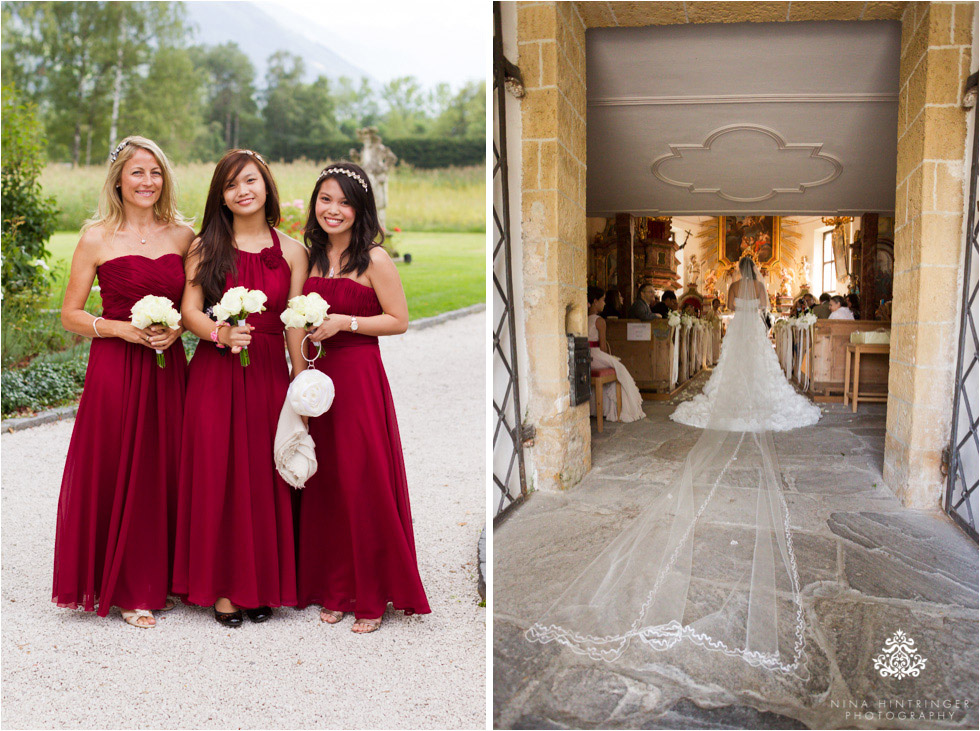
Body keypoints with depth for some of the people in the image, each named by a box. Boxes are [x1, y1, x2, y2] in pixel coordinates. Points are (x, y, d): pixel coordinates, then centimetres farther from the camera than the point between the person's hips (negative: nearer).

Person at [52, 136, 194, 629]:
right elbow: (70, 315, 1)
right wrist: (122, 329, -14)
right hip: (115, 368, -3)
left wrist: (176, 328, -6)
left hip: (168, 367, 3)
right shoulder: (97, 238, -1)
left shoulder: (183, 235, 7)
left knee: (164, 472, 7)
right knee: (117, 473, 3)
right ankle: (123, 587, 18)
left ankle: (156, 580, 23)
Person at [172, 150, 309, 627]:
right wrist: (220, 333, -19)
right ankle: (223, 586, 16)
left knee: (264, 477, 4)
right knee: (216, 476, 2)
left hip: (268, 373, 0)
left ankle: (263, 584, 19)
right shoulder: (206, 247, 6)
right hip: (214, 373, 0)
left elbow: (296, 326, 4)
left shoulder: (292, 251, 6)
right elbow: (189, 310, 2)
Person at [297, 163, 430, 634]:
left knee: (363, 484, -1)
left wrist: (343, 322, -15)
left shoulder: (374, 259, -6)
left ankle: (372, 597, 15)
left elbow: (399, 321, -8)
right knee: (324, 485, 9)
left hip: (359, 377, -6)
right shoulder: (313, 256, 12)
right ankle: (334, 589, 24)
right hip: (317, 376, 6)